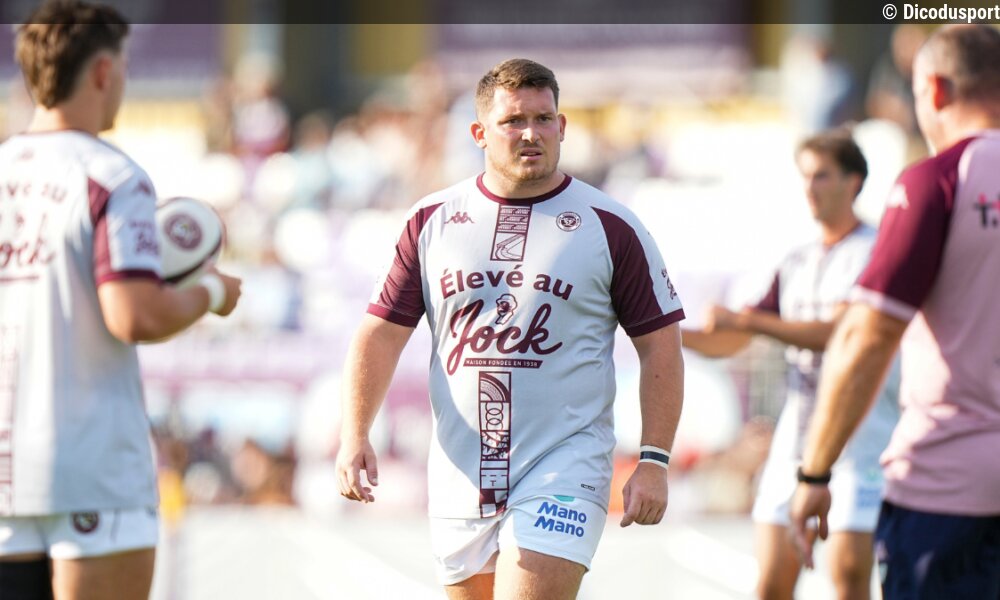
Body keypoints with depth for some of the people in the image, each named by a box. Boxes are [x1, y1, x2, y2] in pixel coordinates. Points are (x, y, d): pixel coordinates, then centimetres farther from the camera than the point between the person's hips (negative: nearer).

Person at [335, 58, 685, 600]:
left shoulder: (609, 227, 0)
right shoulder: (431, 221, 7)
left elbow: (660, 347, 2)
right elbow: (381, 333, 8)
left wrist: (654, 460, -5)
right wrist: (354, 436, -5)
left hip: (564, 470, -4)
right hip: (461, 471, 4)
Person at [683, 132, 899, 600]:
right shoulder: (796, 264, 18)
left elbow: (839, 333, -17)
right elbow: (730, 342, 20)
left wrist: (746, 320, -20)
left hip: (860, 434, -6)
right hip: (796, 434, 6)